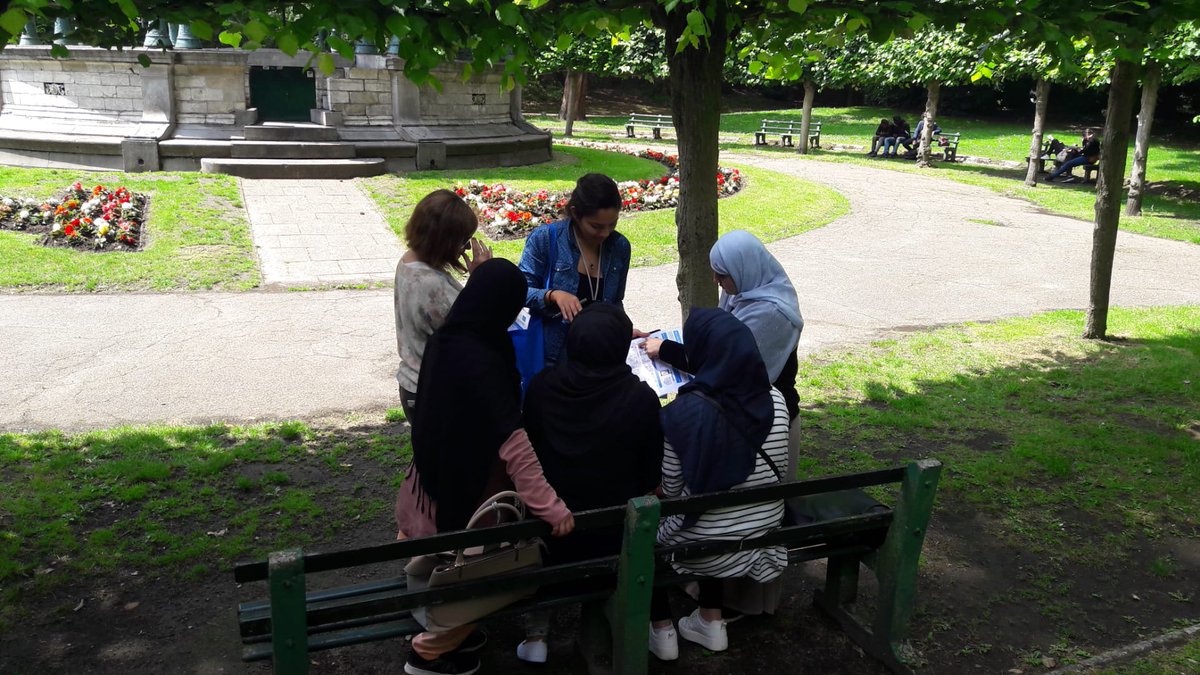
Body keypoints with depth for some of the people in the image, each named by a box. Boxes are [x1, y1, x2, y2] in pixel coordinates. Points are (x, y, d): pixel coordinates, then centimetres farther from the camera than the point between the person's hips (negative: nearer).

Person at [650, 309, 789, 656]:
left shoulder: (684, 411, -25)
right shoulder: (776, 400, -10)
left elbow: (670, 490, -12)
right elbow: (773, 471, 5)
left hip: (707, 548, -4)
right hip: (763, 538, 5)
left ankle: (661, 630, 31)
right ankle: (711, 622, 39)